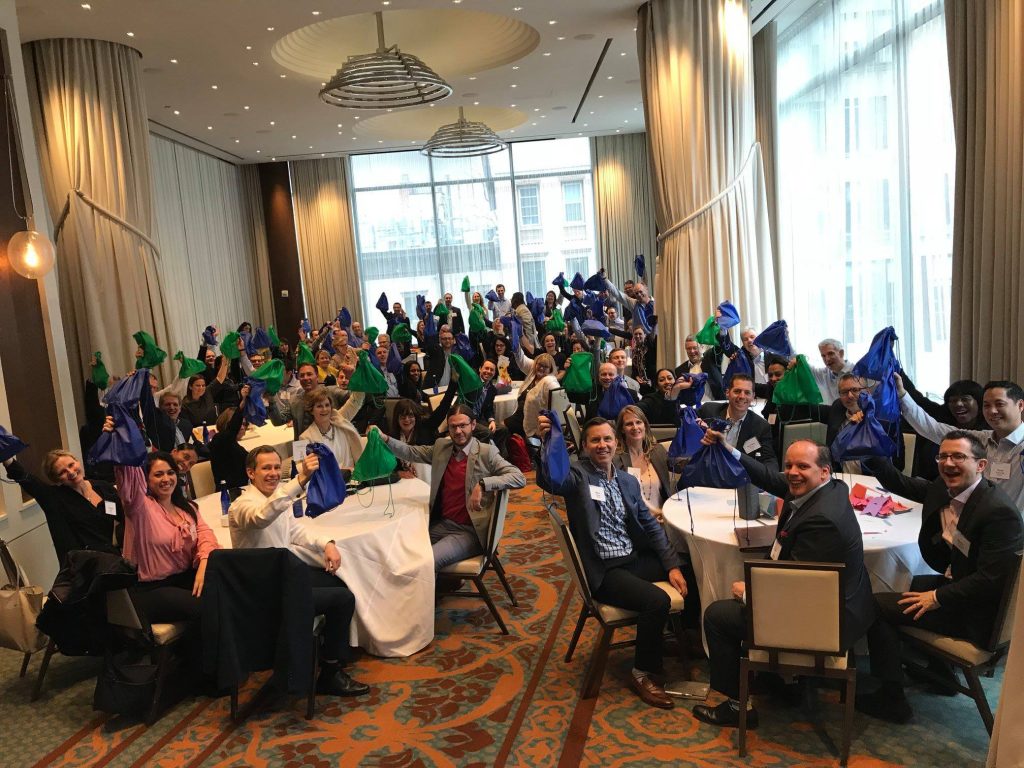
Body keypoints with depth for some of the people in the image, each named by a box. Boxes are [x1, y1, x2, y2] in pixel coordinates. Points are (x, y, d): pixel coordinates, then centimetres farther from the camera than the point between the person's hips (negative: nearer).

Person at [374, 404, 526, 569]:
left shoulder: (486, 453, -8)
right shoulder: (441, 447, 9)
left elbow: (519, 478, -16)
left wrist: (483, 484, -29)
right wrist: (384, 439, -6)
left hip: (469, 531, -6)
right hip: (440, 524, 6)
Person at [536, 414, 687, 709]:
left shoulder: (628, 481, 13)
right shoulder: (578, 476, -6)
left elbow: (651, 527, 13)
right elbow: (549, 480, -29)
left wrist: (672, 564, 0)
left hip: (636, 559, 7)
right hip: (603, 570, -6)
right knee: (657, 601, -26)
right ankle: (643, 674, -3)